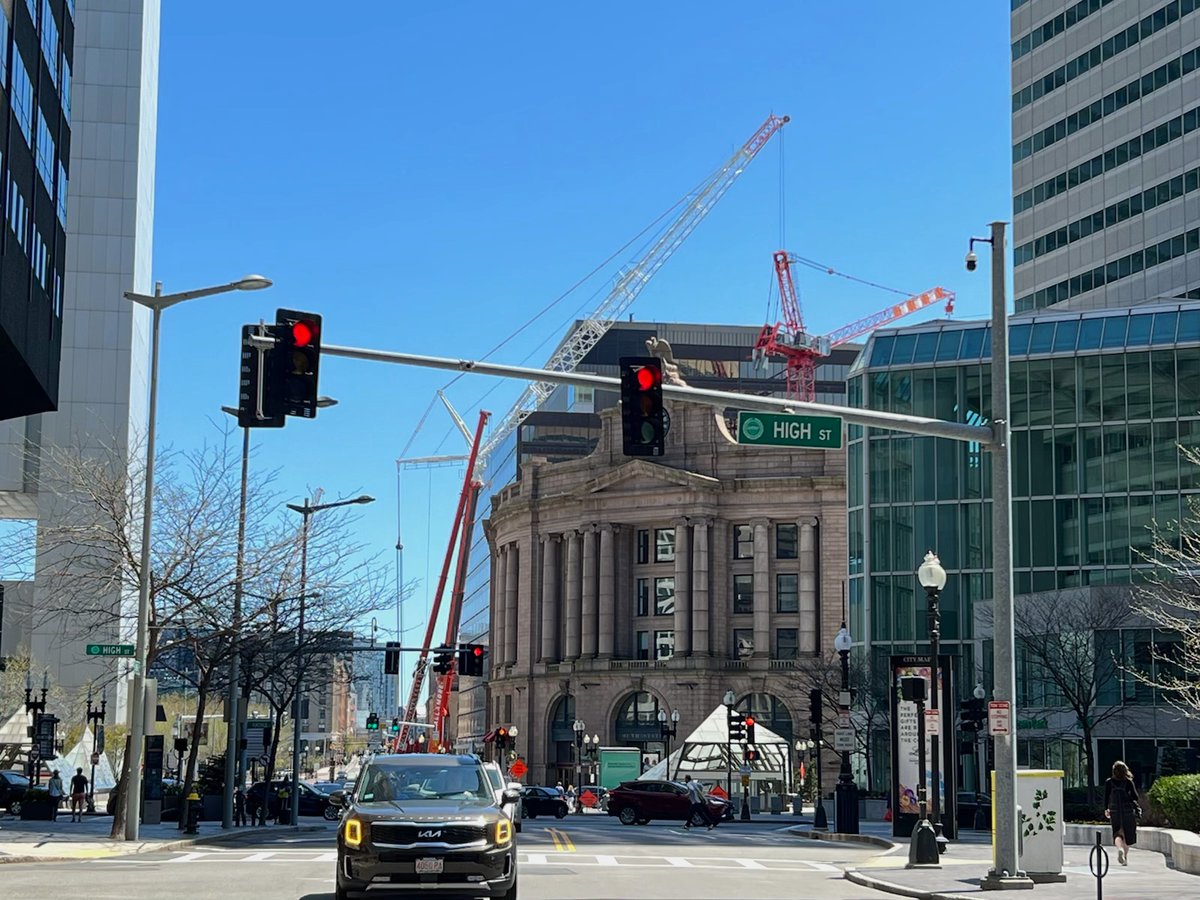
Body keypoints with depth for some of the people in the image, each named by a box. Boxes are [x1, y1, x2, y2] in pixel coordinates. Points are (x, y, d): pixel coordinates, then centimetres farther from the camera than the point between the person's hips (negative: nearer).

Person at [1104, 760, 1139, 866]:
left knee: (1117, 833, 3)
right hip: (1128, 810, 0)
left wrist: (1106, 809, 14)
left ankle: (1120, 848, -27)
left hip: (1114, 810, 0)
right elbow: (1135, 796, -5)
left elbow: (1106, 797, 2)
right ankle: (1125, 857, 16)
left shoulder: (1109, 782, -1)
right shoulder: (1128, 782, -5)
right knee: (1128, 833, 13)